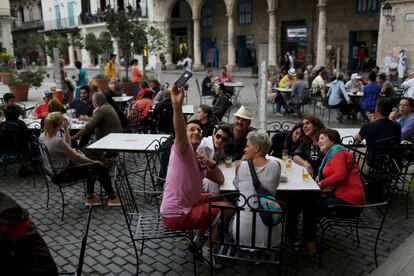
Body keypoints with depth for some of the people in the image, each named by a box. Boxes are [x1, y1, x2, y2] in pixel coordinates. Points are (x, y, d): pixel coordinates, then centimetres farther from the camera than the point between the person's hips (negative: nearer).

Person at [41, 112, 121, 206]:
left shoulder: (43, 136, -1)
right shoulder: (57, 141, -30)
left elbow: (67, 143, 12)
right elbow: (76, 157, -20)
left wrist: (65, 129, -2)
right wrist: (94, 162, -7)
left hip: (55, 169, 10)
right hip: (62, 173, -10)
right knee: (100, 167, -5)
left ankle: (90, 197, 24)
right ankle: (112, 198, 10)